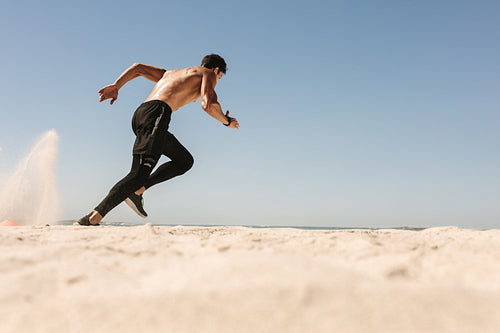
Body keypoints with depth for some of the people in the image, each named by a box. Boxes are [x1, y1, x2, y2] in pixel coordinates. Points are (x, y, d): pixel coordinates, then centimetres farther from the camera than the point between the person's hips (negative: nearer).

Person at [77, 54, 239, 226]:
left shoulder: (170, 73, 36)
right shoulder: (208, 74, 15)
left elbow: (138, 68, 30)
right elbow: (208, 105, -4)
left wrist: (115, 86, 20)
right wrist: (227, 121, 13)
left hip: (140, 114, 8)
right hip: (157, 113, -8)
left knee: (185, 161, 18)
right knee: (139, 174, -14)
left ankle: (136, 191, 6)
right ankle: (94, 217, -21)